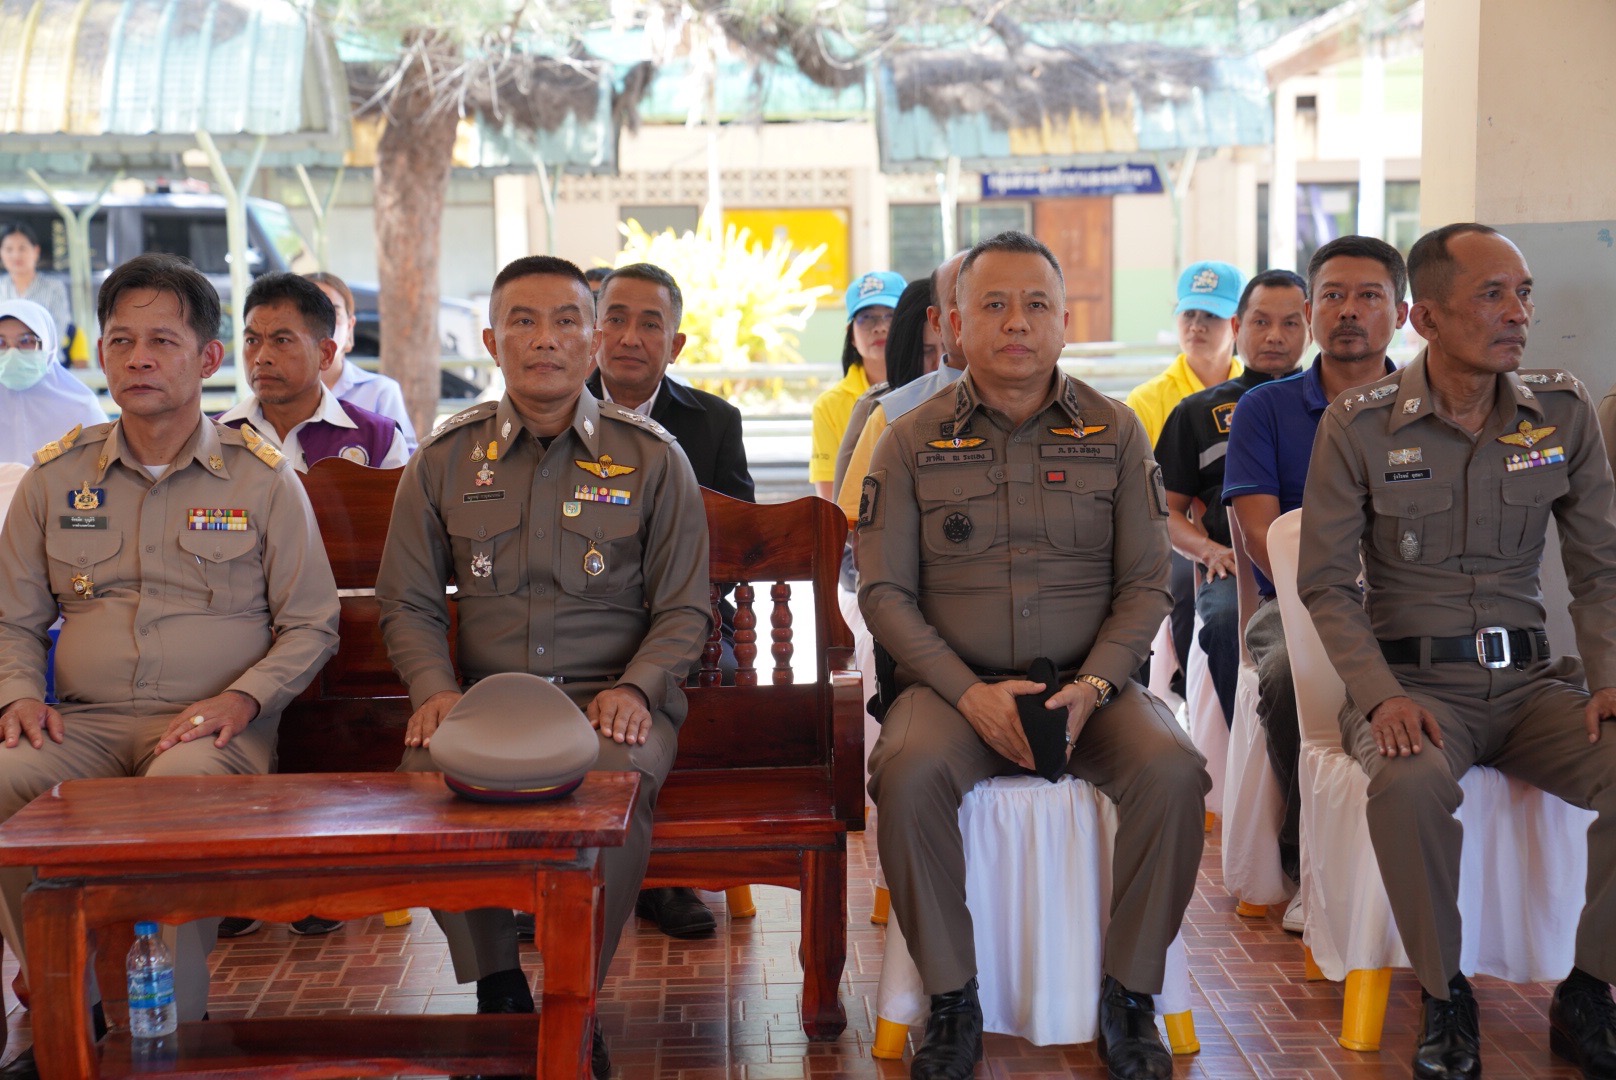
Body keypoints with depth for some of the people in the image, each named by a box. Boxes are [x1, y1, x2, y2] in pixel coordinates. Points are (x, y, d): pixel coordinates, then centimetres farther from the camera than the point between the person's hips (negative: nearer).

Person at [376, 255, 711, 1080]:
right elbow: (408, 602, 12)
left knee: (616, 779, -36)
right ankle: (497, 992, -11)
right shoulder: (444, 460, 10)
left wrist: (634, 686, -12)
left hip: (614, 697, -1)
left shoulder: (651, 457, 6)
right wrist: (435, 688, -8)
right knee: (426, 770, -31)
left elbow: (684, 609, 7)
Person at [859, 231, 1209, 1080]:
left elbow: (1146, 584, 6)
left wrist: (1093, 685, -12)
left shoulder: (1114, 433, 8)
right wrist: (970, 693, -13)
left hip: (1087, 683, 1)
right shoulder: (913, 441, 5)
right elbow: (884, 591, 1)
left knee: (1172, 772, -29)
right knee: (909, 774, -33)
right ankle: (952, 1000, -13)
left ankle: (1130, 995, -9)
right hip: (953, 682, -1)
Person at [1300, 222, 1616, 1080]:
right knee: (1410, 782, -36)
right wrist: (1380, 695, -17)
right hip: (1413, 679, -3)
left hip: (1530, 678, 3)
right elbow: (1326, 583, -3)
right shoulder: (1358, 426, -3)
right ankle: (1444, 999, -11)